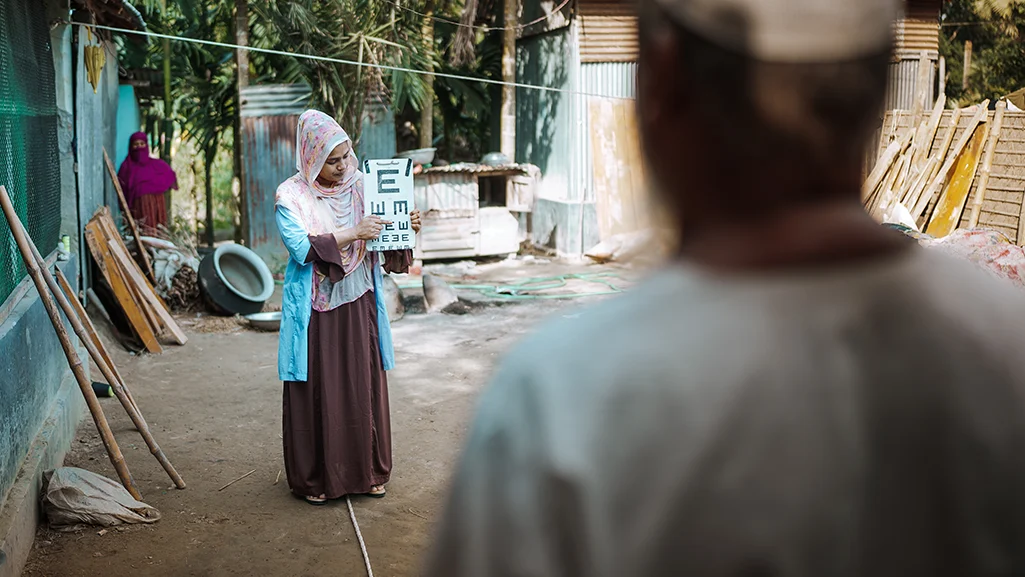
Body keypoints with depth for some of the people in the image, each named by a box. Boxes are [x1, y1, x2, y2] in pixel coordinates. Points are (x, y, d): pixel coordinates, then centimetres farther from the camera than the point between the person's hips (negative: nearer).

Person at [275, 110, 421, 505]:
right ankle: (315, 479, 16)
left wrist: (406, 228, -9)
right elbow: (302, 249, -18)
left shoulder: (360, 186, 5)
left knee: (364, 388, 9)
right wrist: (353, 234, -24)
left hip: (359, 307, 4)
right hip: (315, 312, -3)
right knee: (318, 393, 3)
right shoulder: (290, 196, -7)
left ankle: (367, 471, 23)